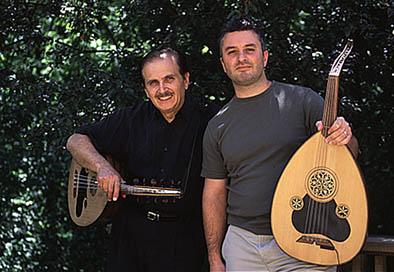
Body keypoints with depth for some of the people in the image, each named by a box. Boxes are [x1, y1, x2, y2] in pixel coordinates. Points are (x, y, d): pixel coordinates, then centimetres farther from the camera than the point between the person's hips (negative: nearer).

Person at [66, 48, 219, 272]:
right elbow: (76, 141, 10)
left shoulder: (209, 119, -5)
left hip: (183, 238, -3)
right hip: (130, 231, 3)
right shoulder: (133, 119, 6)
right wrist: (103, 167, -11)